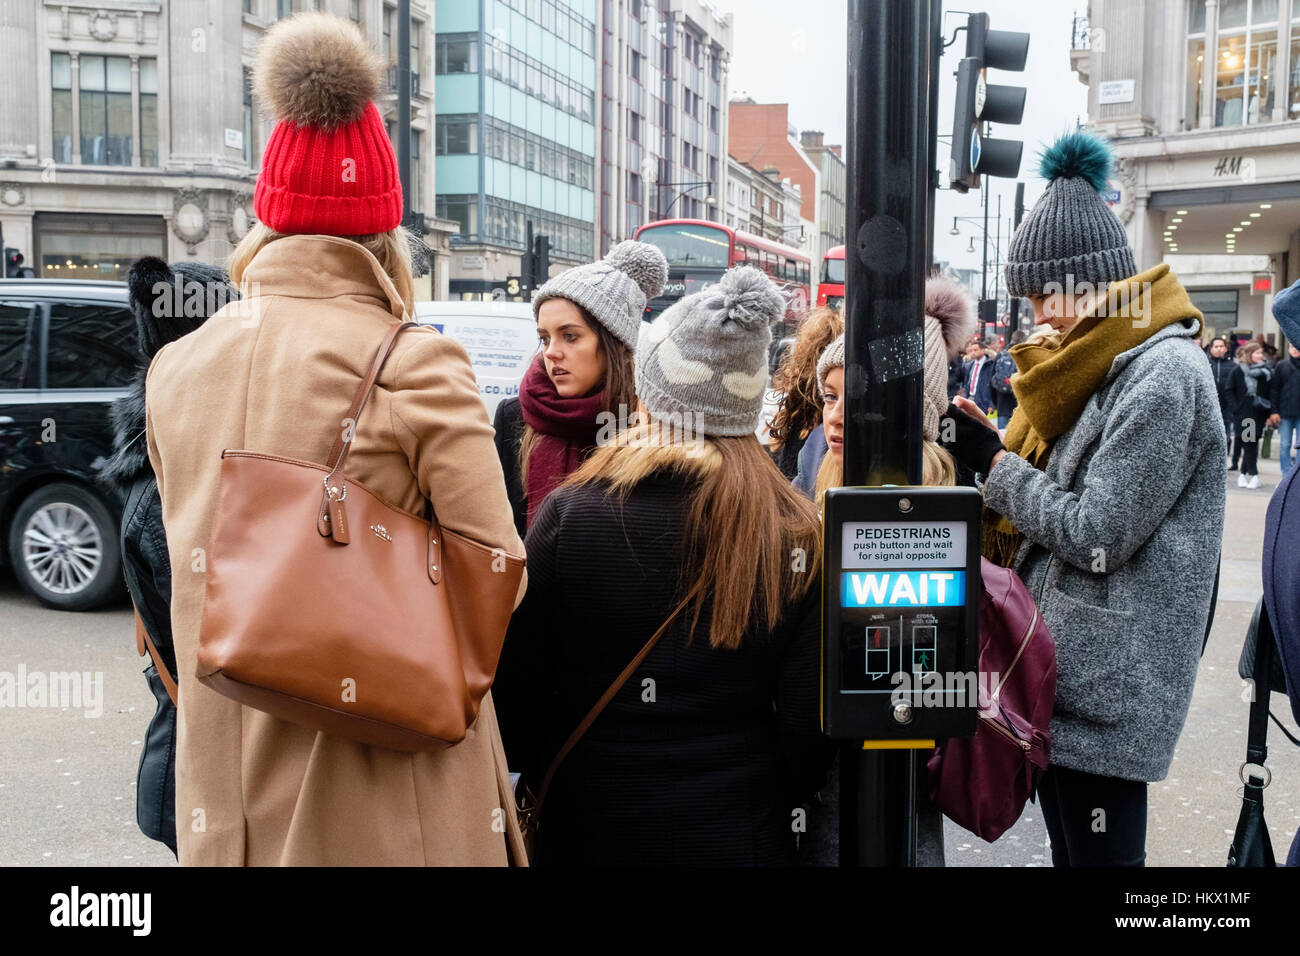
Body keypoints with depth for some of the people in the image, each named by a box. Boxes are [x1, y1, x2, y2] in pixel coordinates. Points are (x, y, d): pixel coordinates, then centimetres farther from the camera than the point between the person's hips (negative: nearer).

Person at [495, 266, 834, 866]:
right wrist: (766, 804, 11)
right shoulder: (796, 535, -11)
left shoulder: (569, 513, -14)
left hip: (585, 831, 0)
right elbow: (809, 727, -9)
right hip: (739, 837, 1)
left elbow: (516, 690, -8)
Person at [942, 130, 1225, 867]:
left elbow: (1096, 534, -20)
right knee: (1068, 847, 19)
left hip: (1107, 688, -9)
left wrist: (994, 462, -11)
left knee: (1098, 851, 3)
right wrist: (993, 454, 1)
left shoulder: (1163, 375, -18)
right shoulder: (1106, 360, 12)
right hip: (1064, 669, 9)